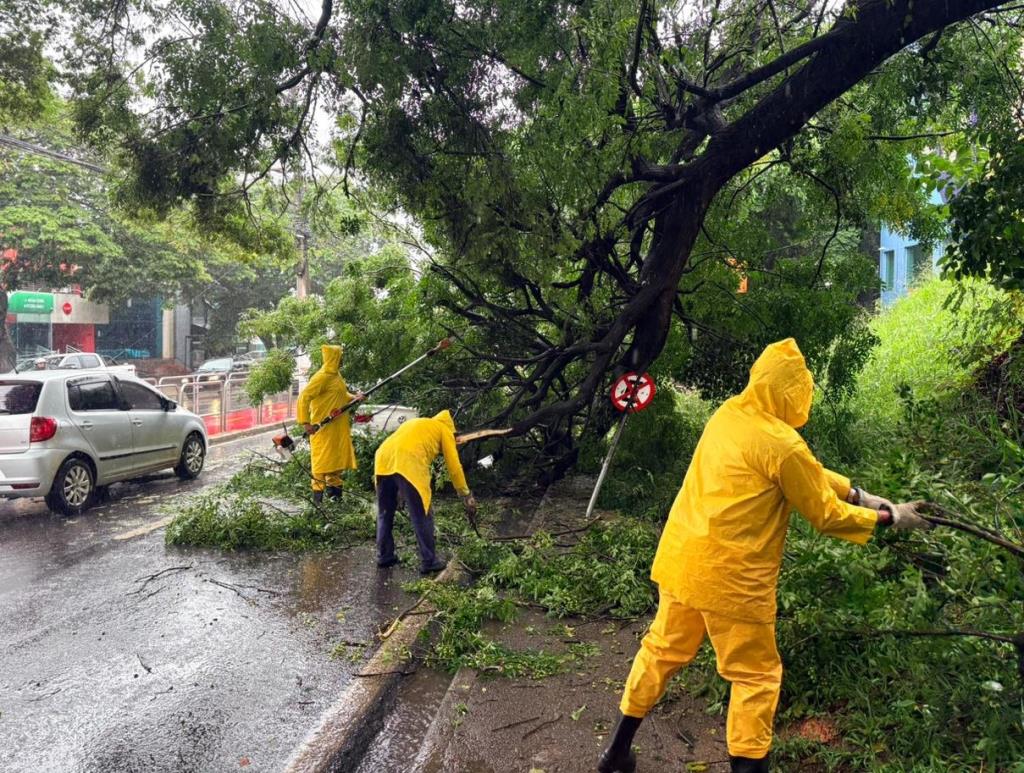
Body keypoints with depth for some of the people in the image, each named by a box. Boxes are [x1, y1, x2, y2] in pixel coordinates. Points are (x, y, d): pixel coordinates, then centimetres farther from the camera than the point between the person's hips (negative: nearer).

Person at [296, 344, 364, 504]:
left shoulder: (336, 375, 12)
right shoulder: (322, 377, -17)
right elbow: (304, 397, -20)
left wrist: (354, 397, 3)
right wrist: (305, 422, -24)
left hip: (339, 426, 9)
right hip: (324, 426, -9)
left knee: (338, 457, 15)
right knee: (322, 459, -3)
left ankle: (333, 488, 27)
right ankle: (318, 491, 4)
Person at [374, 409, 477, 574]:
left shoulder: (416, 423, 39)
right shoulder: (444, 429, 22)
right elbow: (454, 466, 16)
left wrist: (401, 490, 44)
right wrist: (466, 495, 23)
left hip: (383, 459, 6)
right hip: (408, 464, -6)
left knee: (385, 513, 21)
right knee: (422, 516, 6)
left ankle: (384, 556, 31)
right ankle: (429, 561, 15)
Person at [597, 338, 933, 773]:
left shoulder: (729, 415, 6)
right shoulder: (781, 444, -18)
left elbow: (808, 474, 15)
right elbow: (826, 515, -7)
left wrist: (858, 495, 12)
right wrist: (887, 517, 6)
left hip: (681, 559, 8)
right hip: (729, 576, -8)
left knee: (663, 651, 21)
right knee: (756, 676, 11)